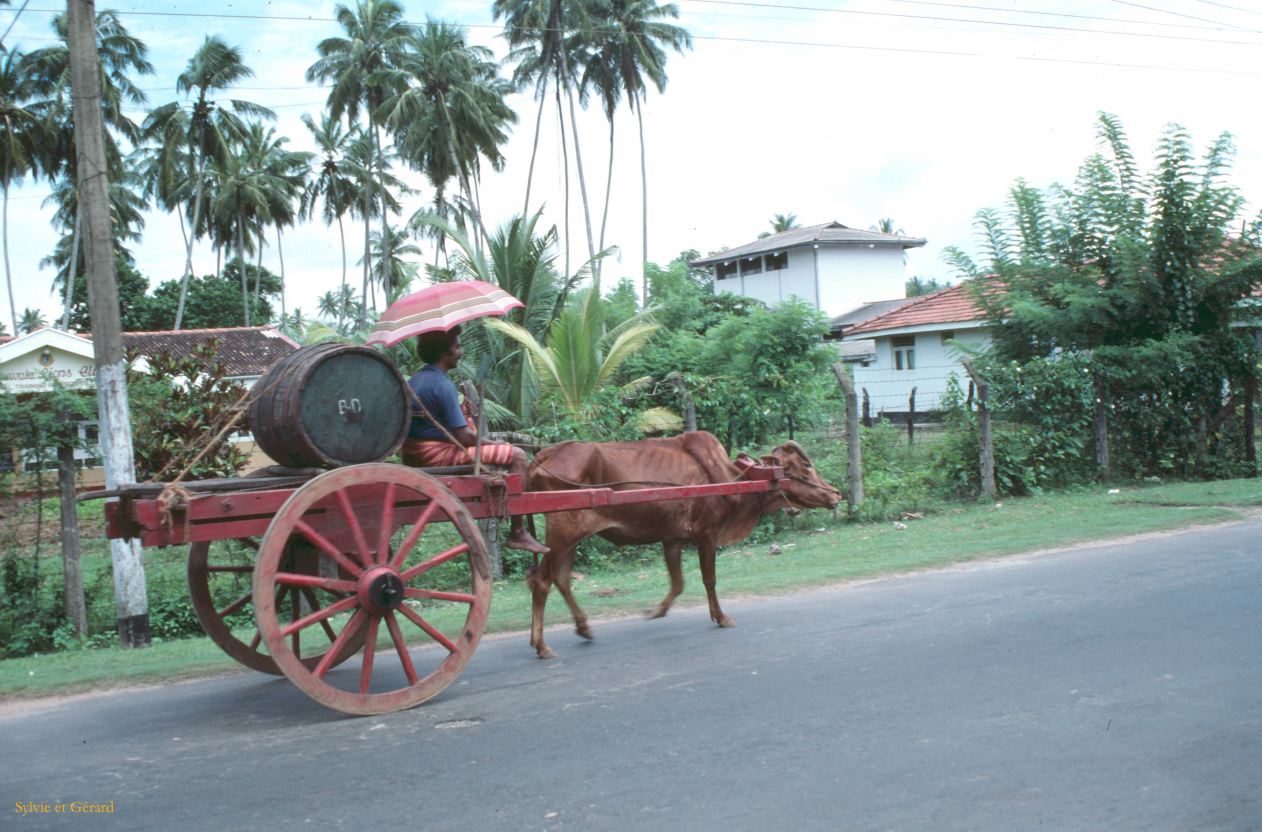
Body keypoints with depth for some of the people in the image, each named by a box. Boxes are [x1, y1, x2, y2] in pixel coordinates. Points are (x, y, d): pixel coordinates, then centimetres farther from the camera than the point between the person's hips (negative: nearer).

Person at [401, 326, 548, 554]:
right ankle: (517, 533, -7)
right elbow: (463, 436, -17)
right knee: (517, 456, -7)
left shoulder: (413, 381, 13)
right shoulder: (442, 385, -16)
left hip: (413, 456, 10)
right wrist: (493, 443, -2)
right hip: (438, 456, -10)